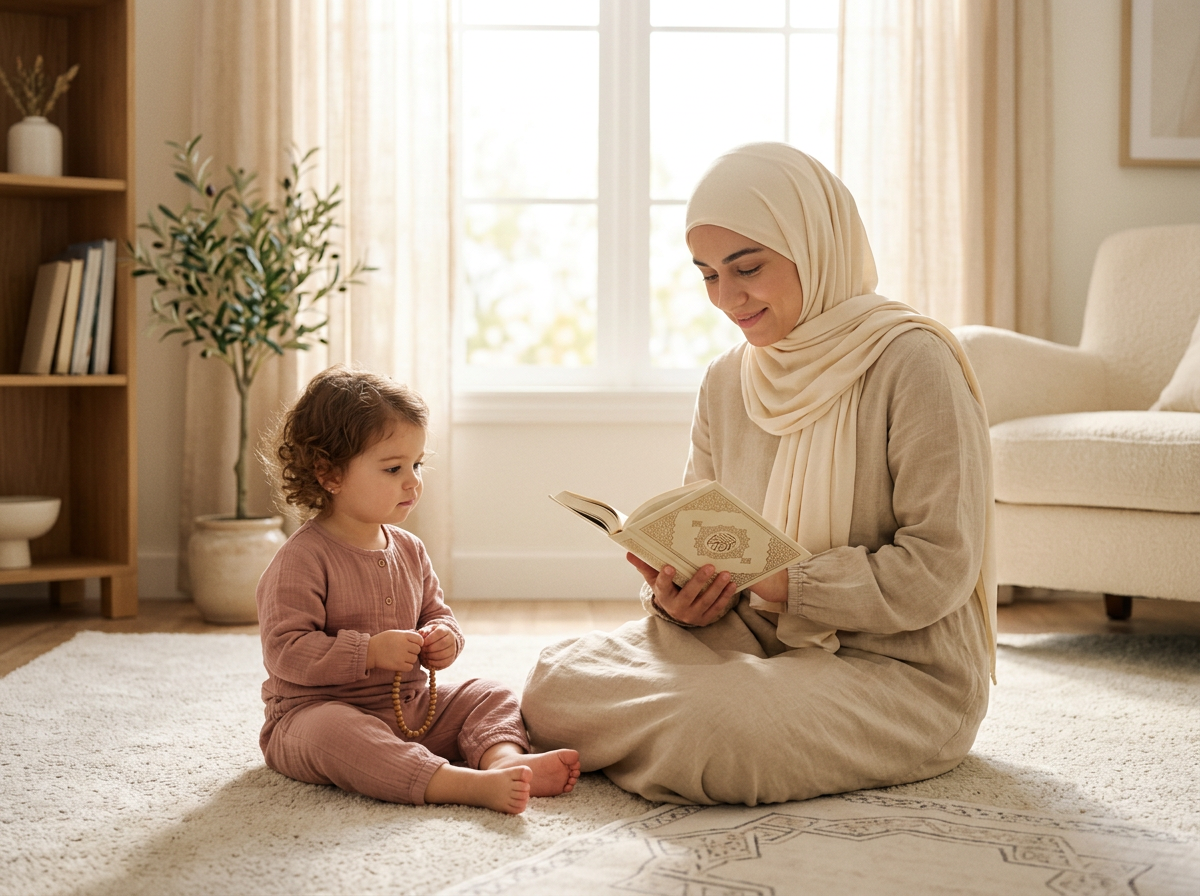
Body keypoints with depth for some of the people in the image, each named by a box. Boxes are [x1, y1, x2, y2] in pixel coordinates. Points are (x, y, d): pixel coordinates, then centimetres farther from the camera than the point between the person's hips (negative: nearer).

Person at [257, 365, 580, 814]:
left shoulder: (408, 550, 8)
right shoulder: (303, 558, -16)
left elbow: (436, 612, 20)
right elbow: (285, 651, -21)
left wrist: (444, 638, -4)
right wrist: (370, 651, -26)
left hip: (411, 709, 8)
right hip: (317, 709, -8)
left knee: (490, 696, -2)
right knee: (334, 734, -39)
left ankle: (503, 756, -35)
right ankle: (468, 784, -55)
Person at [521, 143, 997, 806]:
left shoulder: (912, 363, -13)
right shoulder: (725, 382, 9)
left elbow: (939, 566, -17)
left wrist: (785, 588, -23)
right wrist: (676, 596, -10)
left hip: (902, 670, -5)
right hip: (763, 645, 6)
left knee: (711, 731, -33)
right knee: (556, 681, -17)